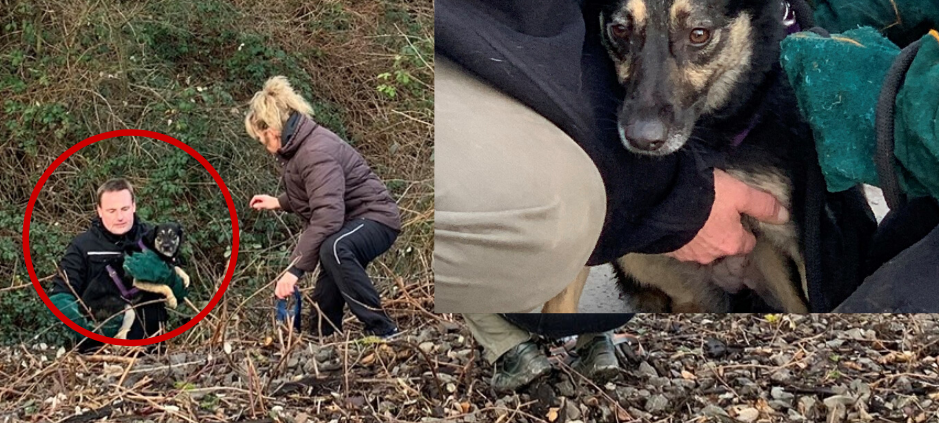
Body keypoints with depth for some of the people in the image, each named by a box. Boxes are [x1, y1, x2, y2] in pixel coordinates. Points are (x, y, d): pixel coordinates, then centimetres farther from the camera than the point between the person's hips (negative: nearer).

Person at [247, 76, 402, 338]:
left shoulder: (316, 152, -27)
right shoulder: (299, 145, 6)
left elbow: (327, 216, -37)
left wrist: (295, 269, -37)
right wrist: (279, 202, 20)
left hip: (373, 217, -10)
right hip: (347, 223, 10)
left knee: (334, 250, -40)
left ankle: (384, 333, -34)